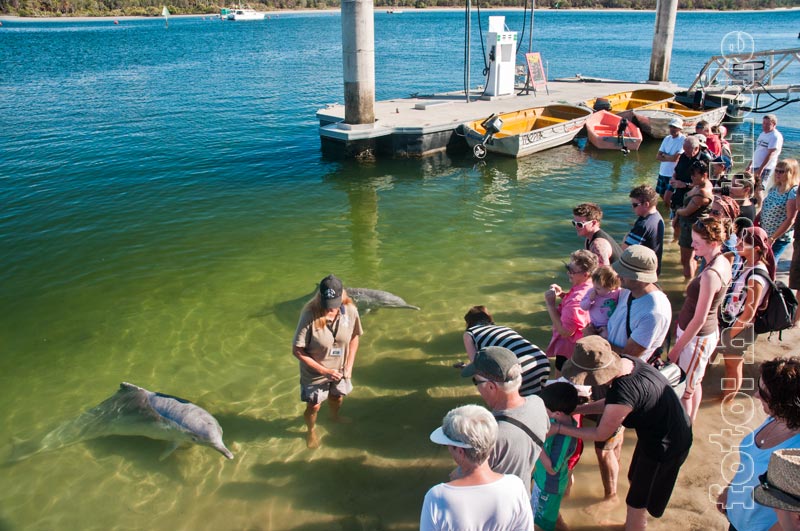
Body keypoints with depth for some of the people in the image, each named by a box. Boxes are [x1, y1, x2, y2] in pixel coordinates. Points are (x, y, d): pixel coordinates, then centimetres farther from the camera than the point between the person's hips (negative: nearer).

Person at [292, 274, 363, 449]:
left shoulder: (351, 311, -23)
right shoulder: (310, 316, -34)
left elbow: (354, 337, -4)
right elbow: (297, 351, -26)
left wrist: (349, 365, -10)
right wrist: (324, 371, -24)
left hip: (339, 369, 3)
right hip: (315, 373, -3)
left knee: (337, 397, 29)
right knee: (314, 406, 17)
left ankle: (335, 417, 63)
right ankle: (311, 431, 50)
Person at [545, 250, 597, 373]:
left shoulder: (577, 299, -36)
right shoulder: (590, 288, -6)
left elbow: (565, 331, -33)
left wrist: (550, 304, -29)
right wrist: (562, 294, -4)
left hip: (569, 350, -9)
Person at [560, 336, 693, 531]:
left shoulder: (624, 392, -39)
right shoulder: (626, 362, -15)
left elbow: (600, 434, -22)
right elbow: (610, 403, 2)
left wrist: (559, 428, -15)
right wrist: (574, 409, -1)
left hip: (664, 446, -9)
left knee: (636, 503, 13)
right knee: (637, 480, 30)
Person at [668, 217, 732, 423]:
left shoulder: (710, 275, -31)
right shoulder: (723, 262, -2)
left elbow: (699, 319, -25)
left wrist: (676, 349, -16)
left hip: (697, 338, -10)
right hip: (710, 332, 10)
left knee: (684, 391, 9)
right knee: (694, 383, 27)